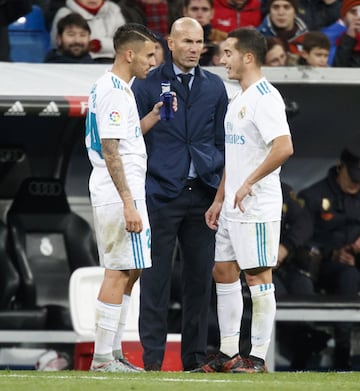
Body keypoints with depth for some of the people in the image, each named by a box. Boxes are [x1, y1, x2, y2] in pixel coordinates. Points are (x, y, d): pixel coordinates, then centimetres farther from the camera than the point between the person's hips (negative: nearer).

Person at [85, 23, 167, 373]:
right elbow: (110, 151, -20)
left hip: (111, 195, 11)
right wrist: (128, 203, -24)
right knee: (119, 272, -9)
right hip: (118, 195, -11)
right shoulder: (114, 91, -15)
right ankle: (102, 358, -9)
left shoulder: (109, 88, 16)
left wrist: (154, 116, 14)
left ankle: (112, 353, 16)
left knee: (126, 272, 13)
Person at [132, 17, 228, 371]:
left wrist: (222, 188, 8)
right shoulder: (147, 84, 2)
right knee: (155, 278, -4)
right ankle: (152, 357, -1)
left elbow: (222, 140, 16)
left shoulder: (214, 87, 13)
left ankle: (195, 356, 11)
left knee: (200, 277, 5)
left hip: (202, 194, 3)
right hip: (161, 193, -3)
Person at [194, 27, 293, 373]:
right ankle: (228, 354, 18)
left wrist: (248, 184, -23)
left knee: (258, 277, -5)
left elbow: (284, 148, -27)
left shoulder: (265, 98, -15)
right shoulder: (237, 100, 16)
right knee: (223, 272, 11)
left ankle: (258, 358, -1)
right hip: (232, 209, 10)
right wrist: (219, 199, 20)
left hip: (257, 208, -10)